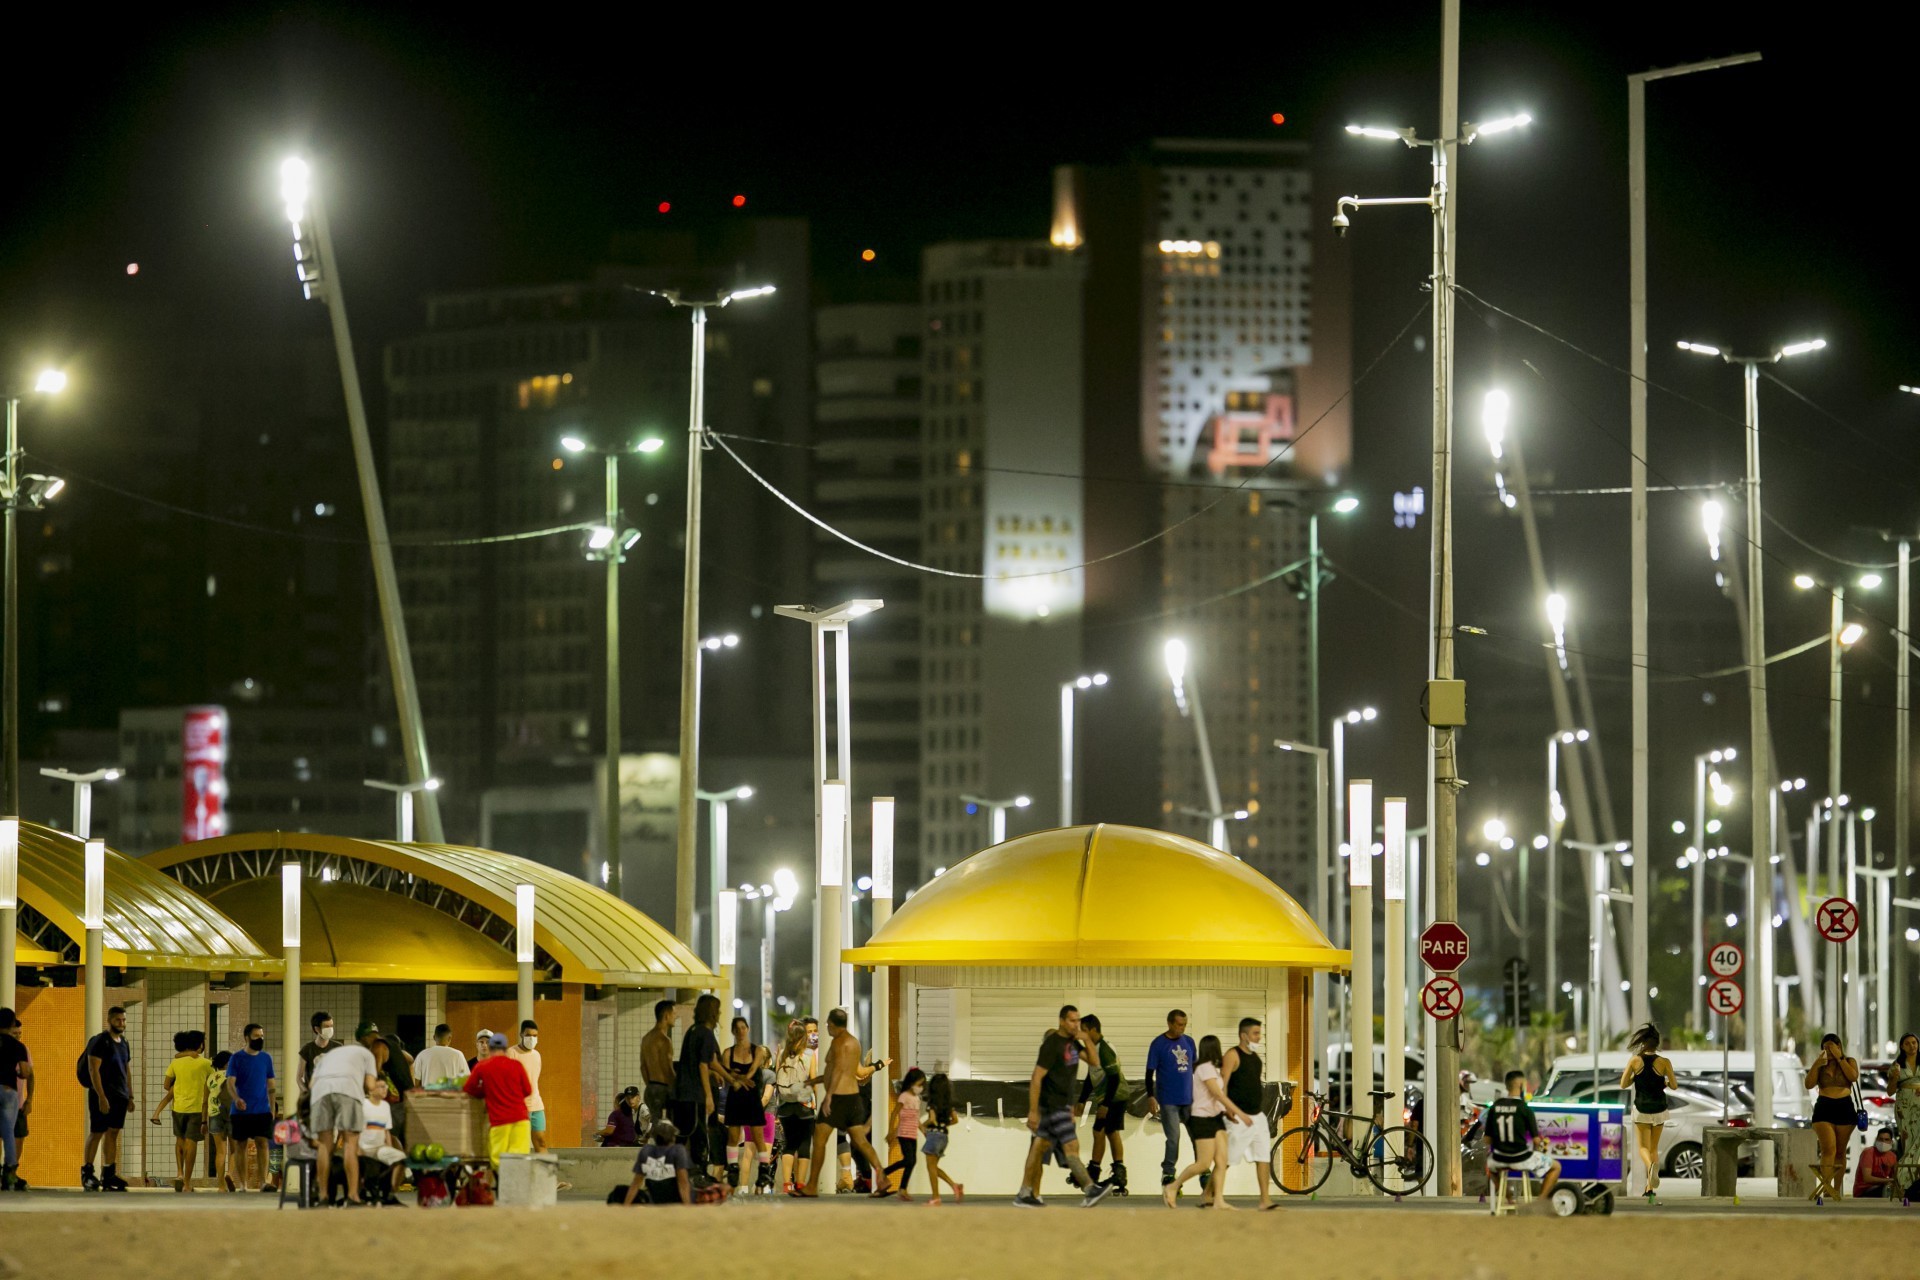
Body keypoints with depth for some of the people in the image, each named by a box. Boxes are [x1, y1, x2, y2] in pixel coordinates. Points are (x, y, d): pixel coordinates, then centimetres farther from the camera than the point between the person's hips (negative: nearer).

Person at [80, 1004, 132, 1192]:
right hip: (102, 1095, -7)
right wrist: (101, 1096, -21)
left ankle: (109, 1175, 7)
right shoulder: (100, 1042, -9)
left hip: (120, 1096, 7)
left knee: (113, 1133, 6)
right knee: (96, 1133, -5)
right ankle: (87, 1174, 0)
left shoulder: (124, 1044, 15)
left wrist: (130, 1095, 16)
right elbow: (93, 1070, -15)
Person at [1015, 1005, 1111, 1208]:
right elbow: (1036, 1078, -18)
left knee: (1040, 1146, 11)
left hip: (1064, 1103, 9)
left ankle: (1025, 1194, 14)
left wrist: (1086, 1039, -6)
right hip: (1053, 1105, -9)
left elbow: (1094, 1060, 11)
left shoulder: (1072, 1041, 11)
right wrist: (1033, 1111, -21)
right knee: (1071, 1146, -12)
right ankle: (1089, 1190, -16)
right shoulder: (1052, 1045, -16)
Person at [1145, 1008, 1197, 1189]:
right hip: (1168, 1100, -4)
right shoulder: (1158, 1044, -6)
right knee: (1173, 1138, -4)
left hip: (1189, 1099, 4)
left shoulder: (1189, 1042, 8)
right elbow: (1150, 1072, -5)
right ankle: (1167, 1174, 8)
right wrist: (1151, 1097, -11)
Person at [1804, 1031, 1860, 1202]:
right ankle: (1826, 1186, -24)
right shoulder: (1820, 1065, 10)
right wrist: (1817, 1064, -9)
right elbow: (1809, 1084, 0)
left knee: (1840, 1152, 7)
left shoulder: (1849, 1062, 7)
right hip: (1824, 1109, 0)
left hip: (1844, 1108, 1)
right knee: (1828, 1149, -16)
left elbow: (1853, 1076, -13)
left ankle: (1836, 1189, 15)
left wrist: (1839, 1058, -11)